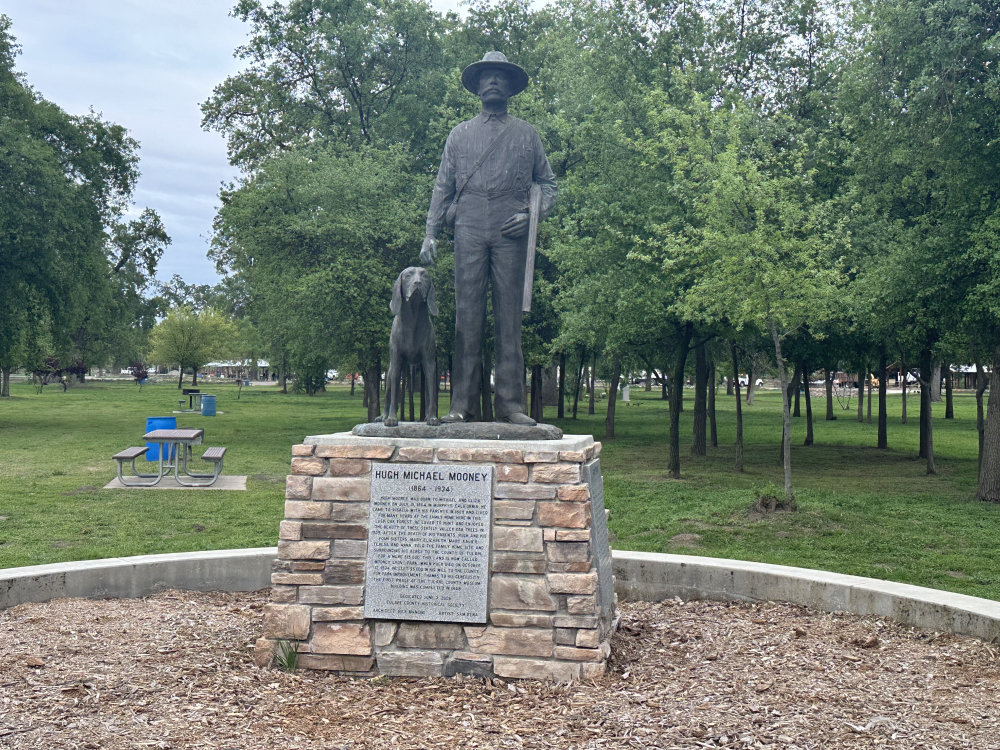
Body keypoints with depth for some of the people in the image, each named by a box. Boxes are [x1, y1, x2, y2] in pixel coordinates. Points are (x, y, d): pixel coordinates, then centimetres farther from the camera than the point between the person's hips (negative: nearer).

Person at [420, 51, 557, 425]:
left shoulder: (526, 134, 19)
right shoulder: (460, 134, 20)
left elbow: (548, 182, 18)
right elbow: (443, 187, 17)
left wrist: (533, 214, -2)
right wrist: (431, 233, 6)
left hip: (510, 230, 0)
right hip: (469, 226, 0)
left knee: (509, 314, -4)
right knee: (467, 313, -5)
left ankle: (509, 402, -3)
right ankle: (462, 404, -4)